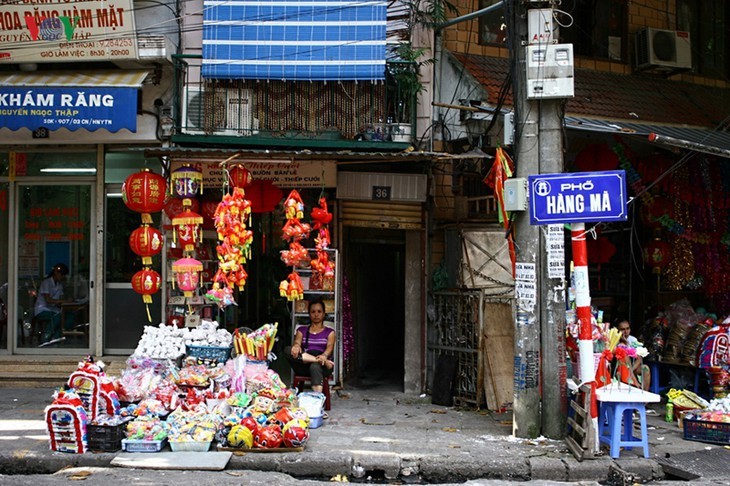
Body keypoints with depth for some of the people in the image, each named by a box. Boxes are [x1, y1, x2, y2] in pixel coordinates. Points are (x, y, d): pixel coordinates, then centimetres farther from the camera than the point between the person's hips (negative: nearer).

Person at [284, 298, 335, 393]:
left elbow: (330, 347, -1)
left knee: (315, 367, -39)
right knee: (288, 350, -27)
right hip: (303, 366, 2)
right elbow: (297, 342, 3)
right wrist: (296, 346, -25)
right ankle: (322, 361, -34)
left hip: (321, 367, -2)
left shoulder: (329, 332, 18)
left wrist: (324, 355, -27)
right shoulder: (301, 330, 23)